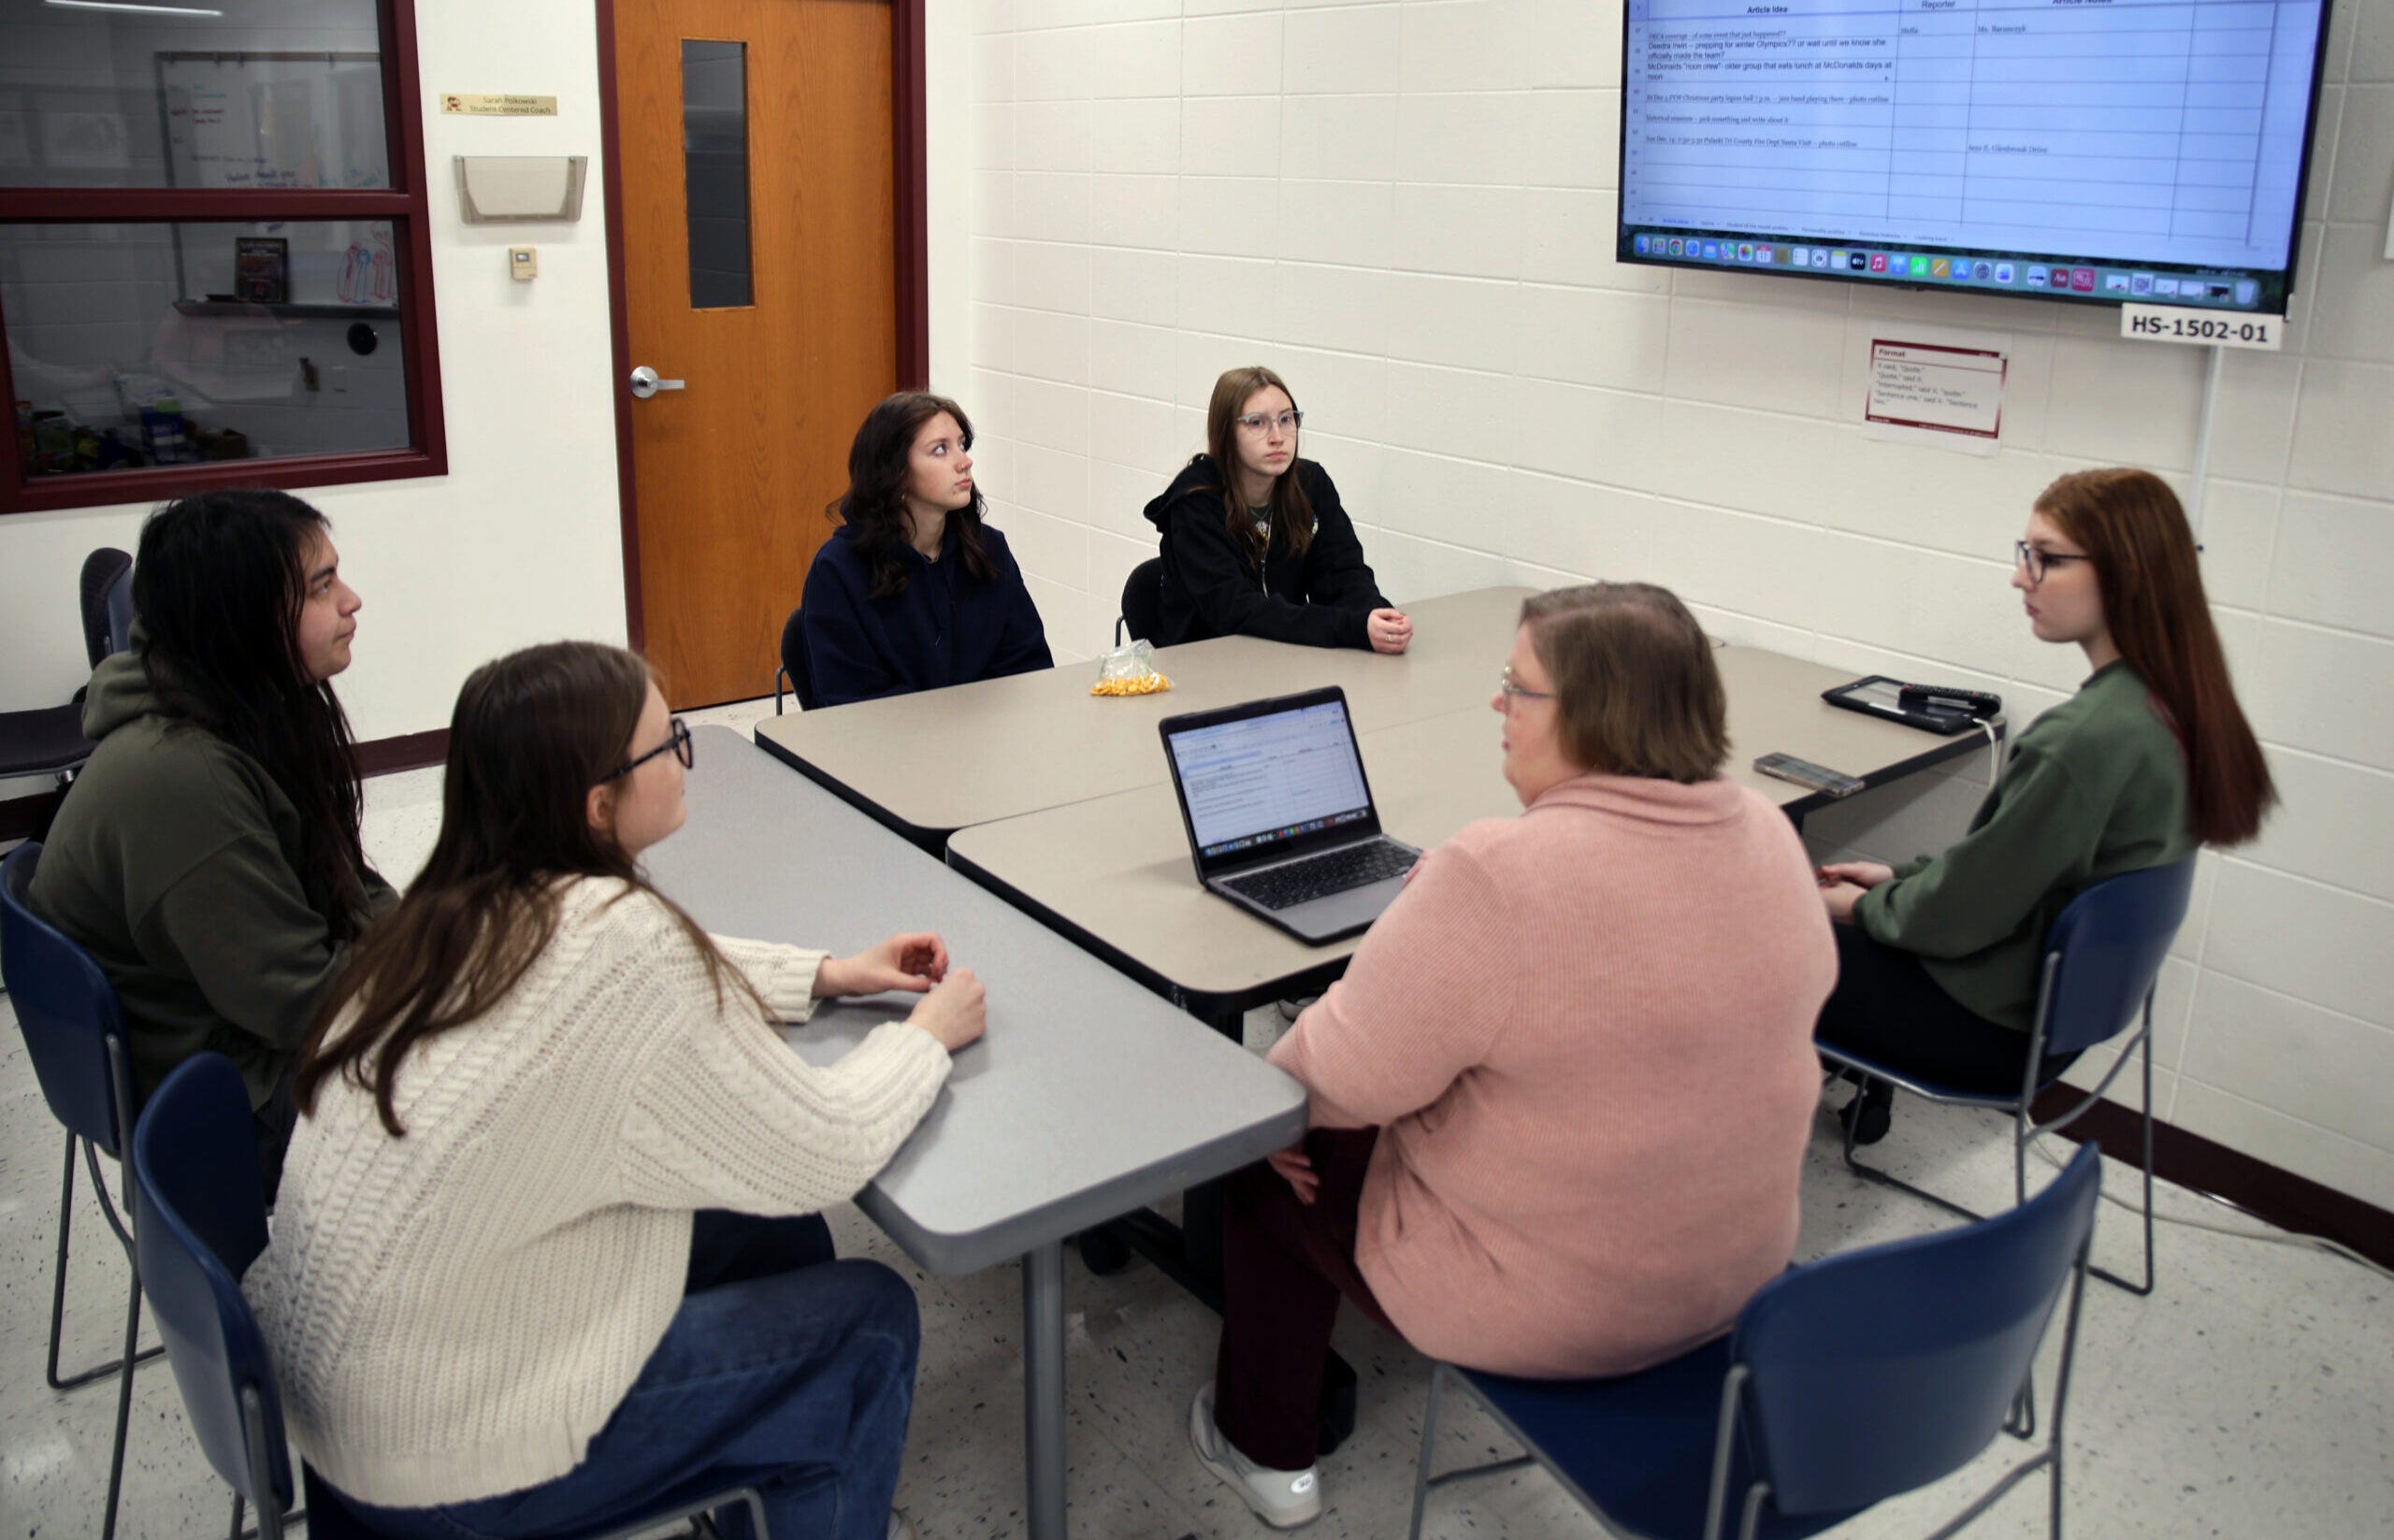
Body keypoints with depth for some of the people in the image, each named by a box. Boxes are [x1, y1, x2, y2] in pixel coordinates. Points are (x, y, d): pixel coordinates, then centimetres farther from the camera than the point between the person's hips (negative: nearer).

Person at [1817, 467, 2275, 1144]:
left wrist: (1865, 906, -5)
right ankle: (1864, 1089, 29)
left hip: (1999, 1025, -9)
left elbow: (1965, 911, -23)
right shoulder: (2166, 708, -3)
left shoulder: (2084, 738, -32)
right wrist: (1897, 875, 9)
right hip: (2066, 991, 9)